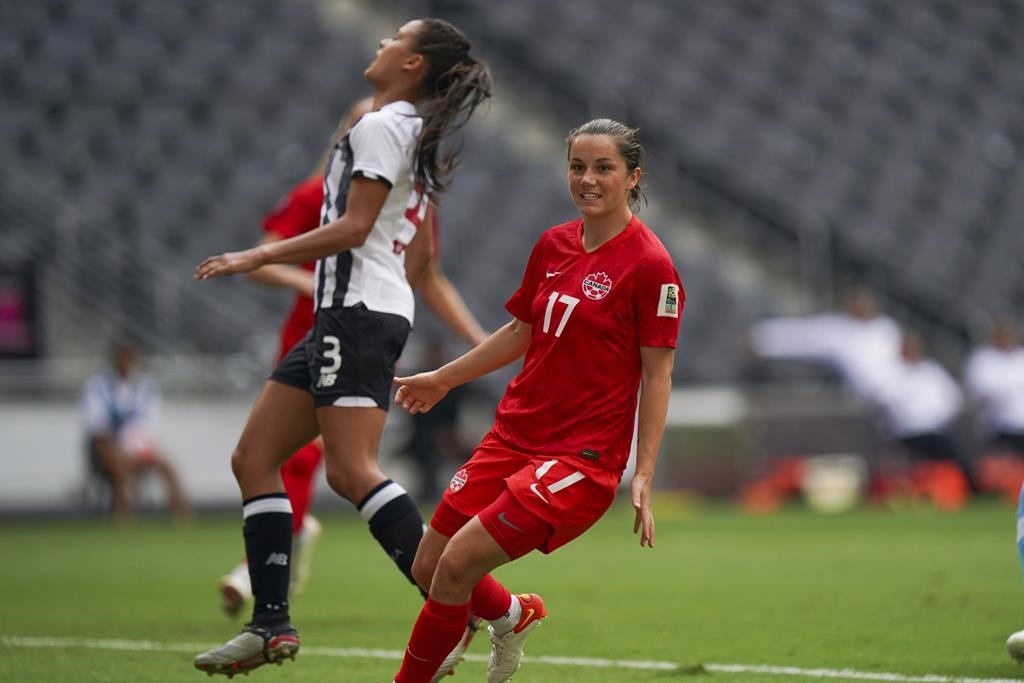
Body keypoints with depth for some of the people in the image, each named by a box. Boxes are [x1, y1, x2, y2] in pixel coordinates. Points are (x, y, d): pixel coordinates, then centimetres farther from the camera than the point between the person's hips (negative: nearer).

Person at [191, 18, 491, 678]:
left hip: (359, 312, -10)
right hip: (343, 317, 10)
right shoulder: (413, 133, 20)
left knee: (352, 471, -18)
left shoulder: (379, 127, -9)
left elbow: (354, 228, -16)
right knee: (255, 457, 6)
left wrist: (259, 257, -13)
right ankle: (271, 624, 1)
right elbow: (422, 252, 24)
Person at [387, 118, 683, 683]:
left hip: (581, 456, -7)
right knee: (428, 567, 8)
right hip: (514, 437, 7)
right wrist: (443, 379, 26)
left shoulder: (649, 265, -12)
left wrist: (643, 476, -15)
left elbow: (657, 373, -11)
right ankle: (513, 615, 39)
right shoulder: (553, 245, 7)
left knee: (459, 562, -16)